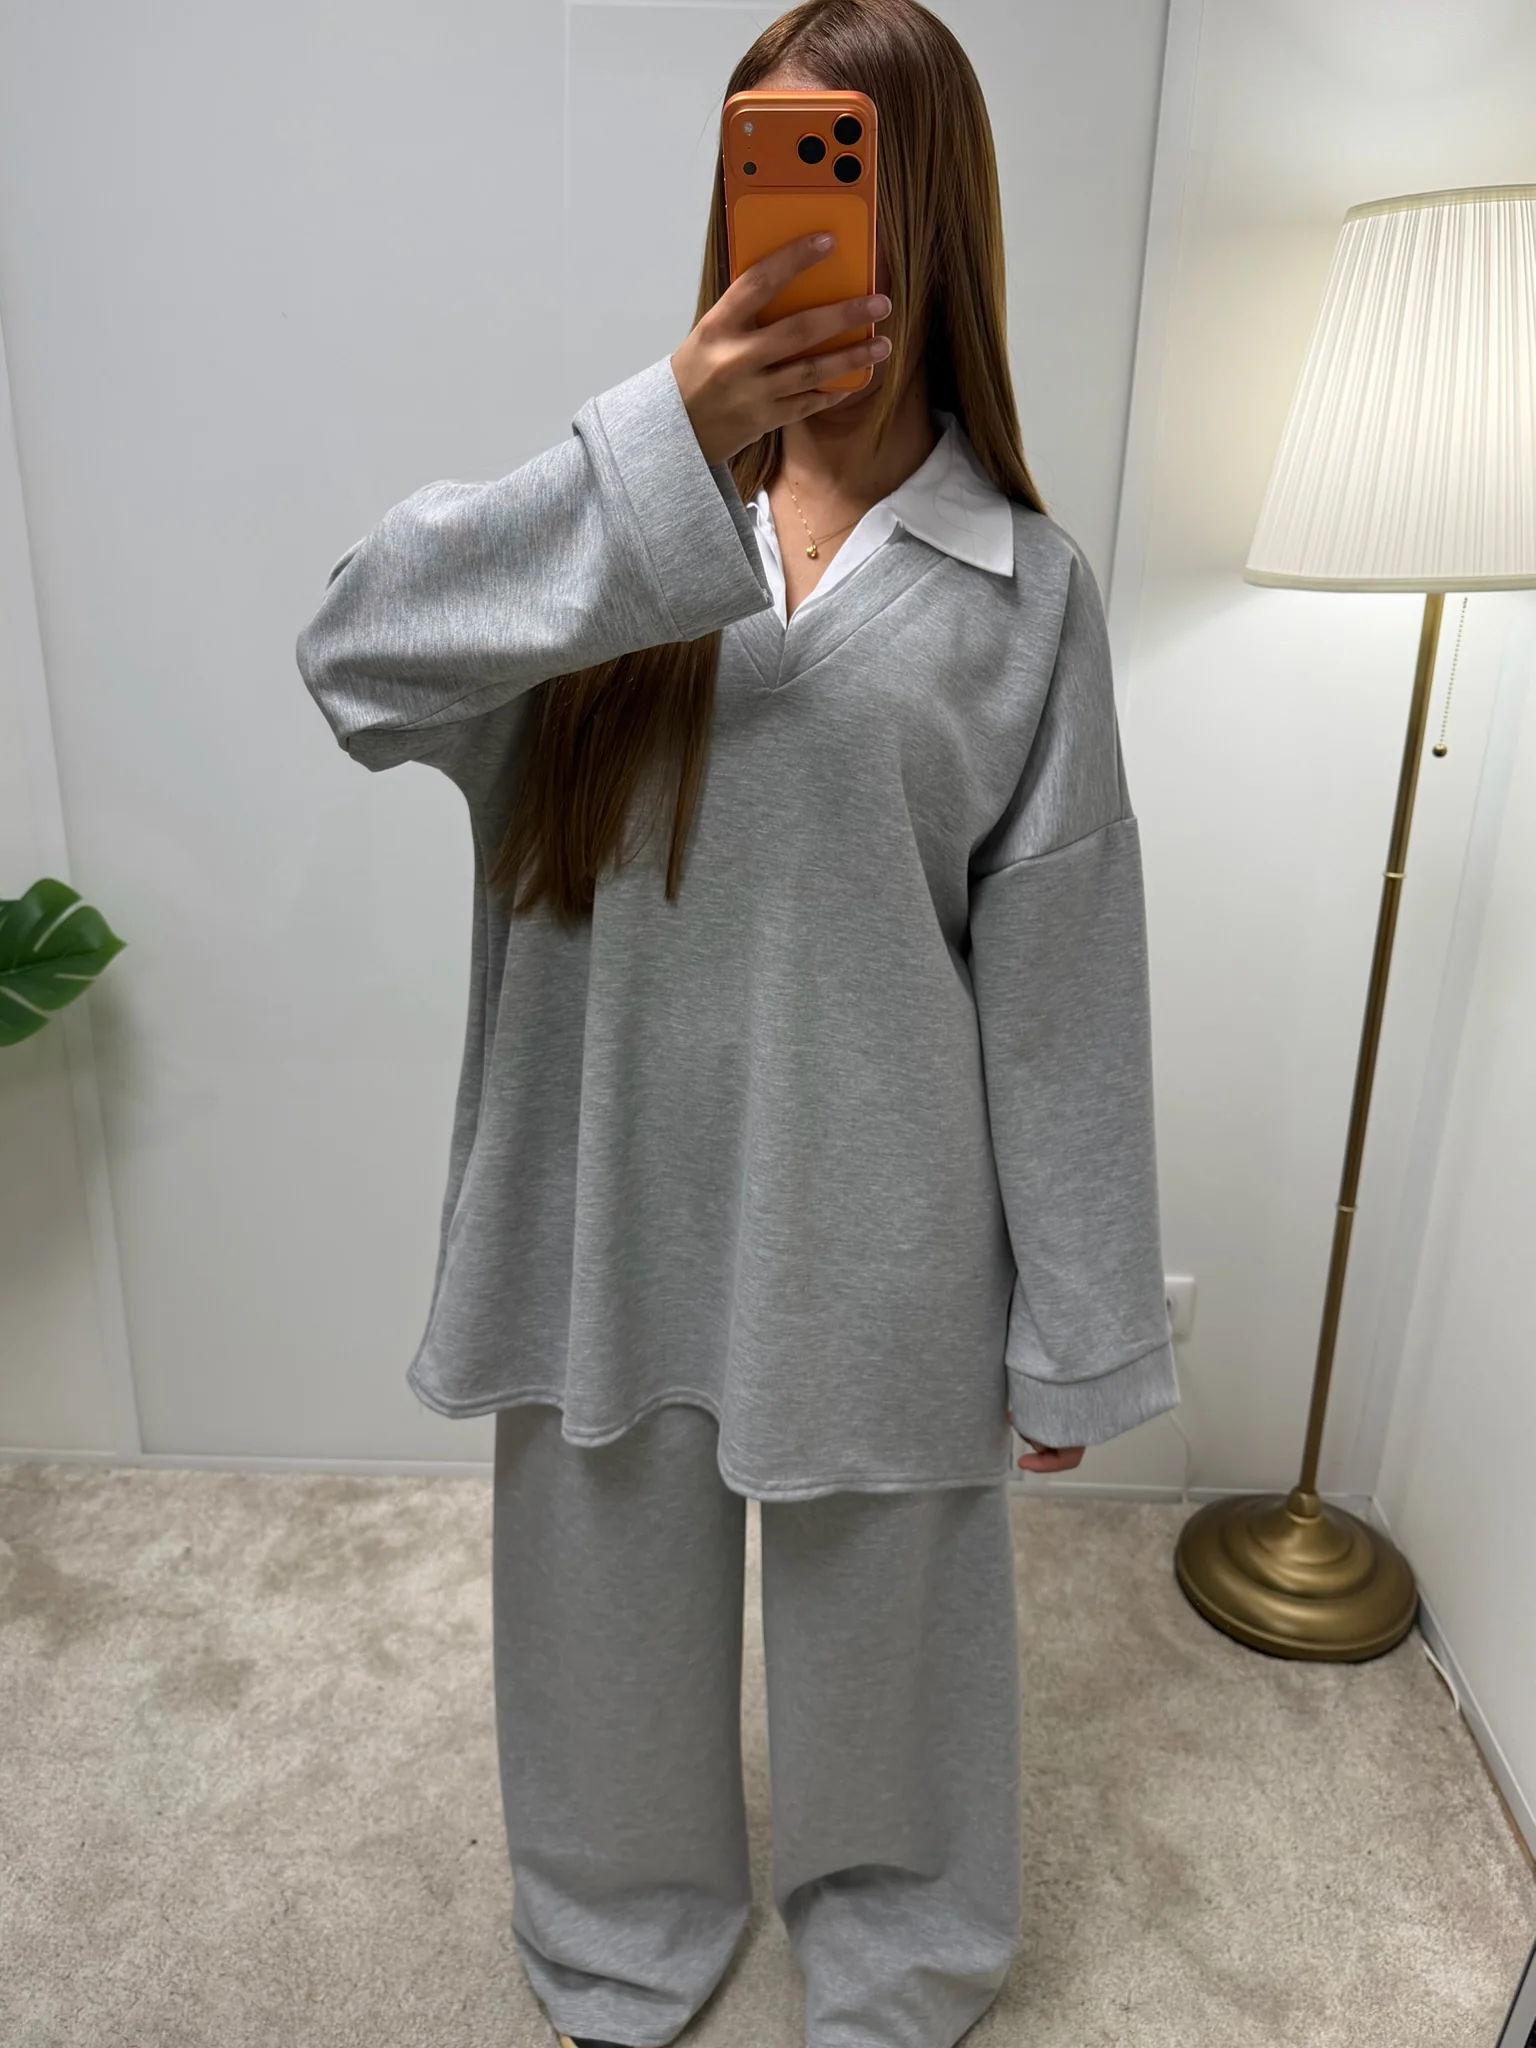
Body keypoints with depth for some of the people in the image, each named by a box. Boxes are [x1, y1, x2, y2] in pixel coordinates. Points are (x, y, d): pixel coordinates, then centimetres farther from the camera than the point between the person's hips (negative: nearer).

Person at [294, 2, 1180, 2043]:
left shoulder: (1026, 583, -3)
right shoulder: (631, 501, 0)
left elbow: (1062, 975, -4)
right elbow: (355, 656, -18)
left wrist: (1077, 1324, -1)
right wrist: (662, 460, -31)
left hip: (873, 1232, -1)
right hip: (610, 1201, 2)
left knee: (881, 1619, 19)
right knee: (610, 1605, 21)